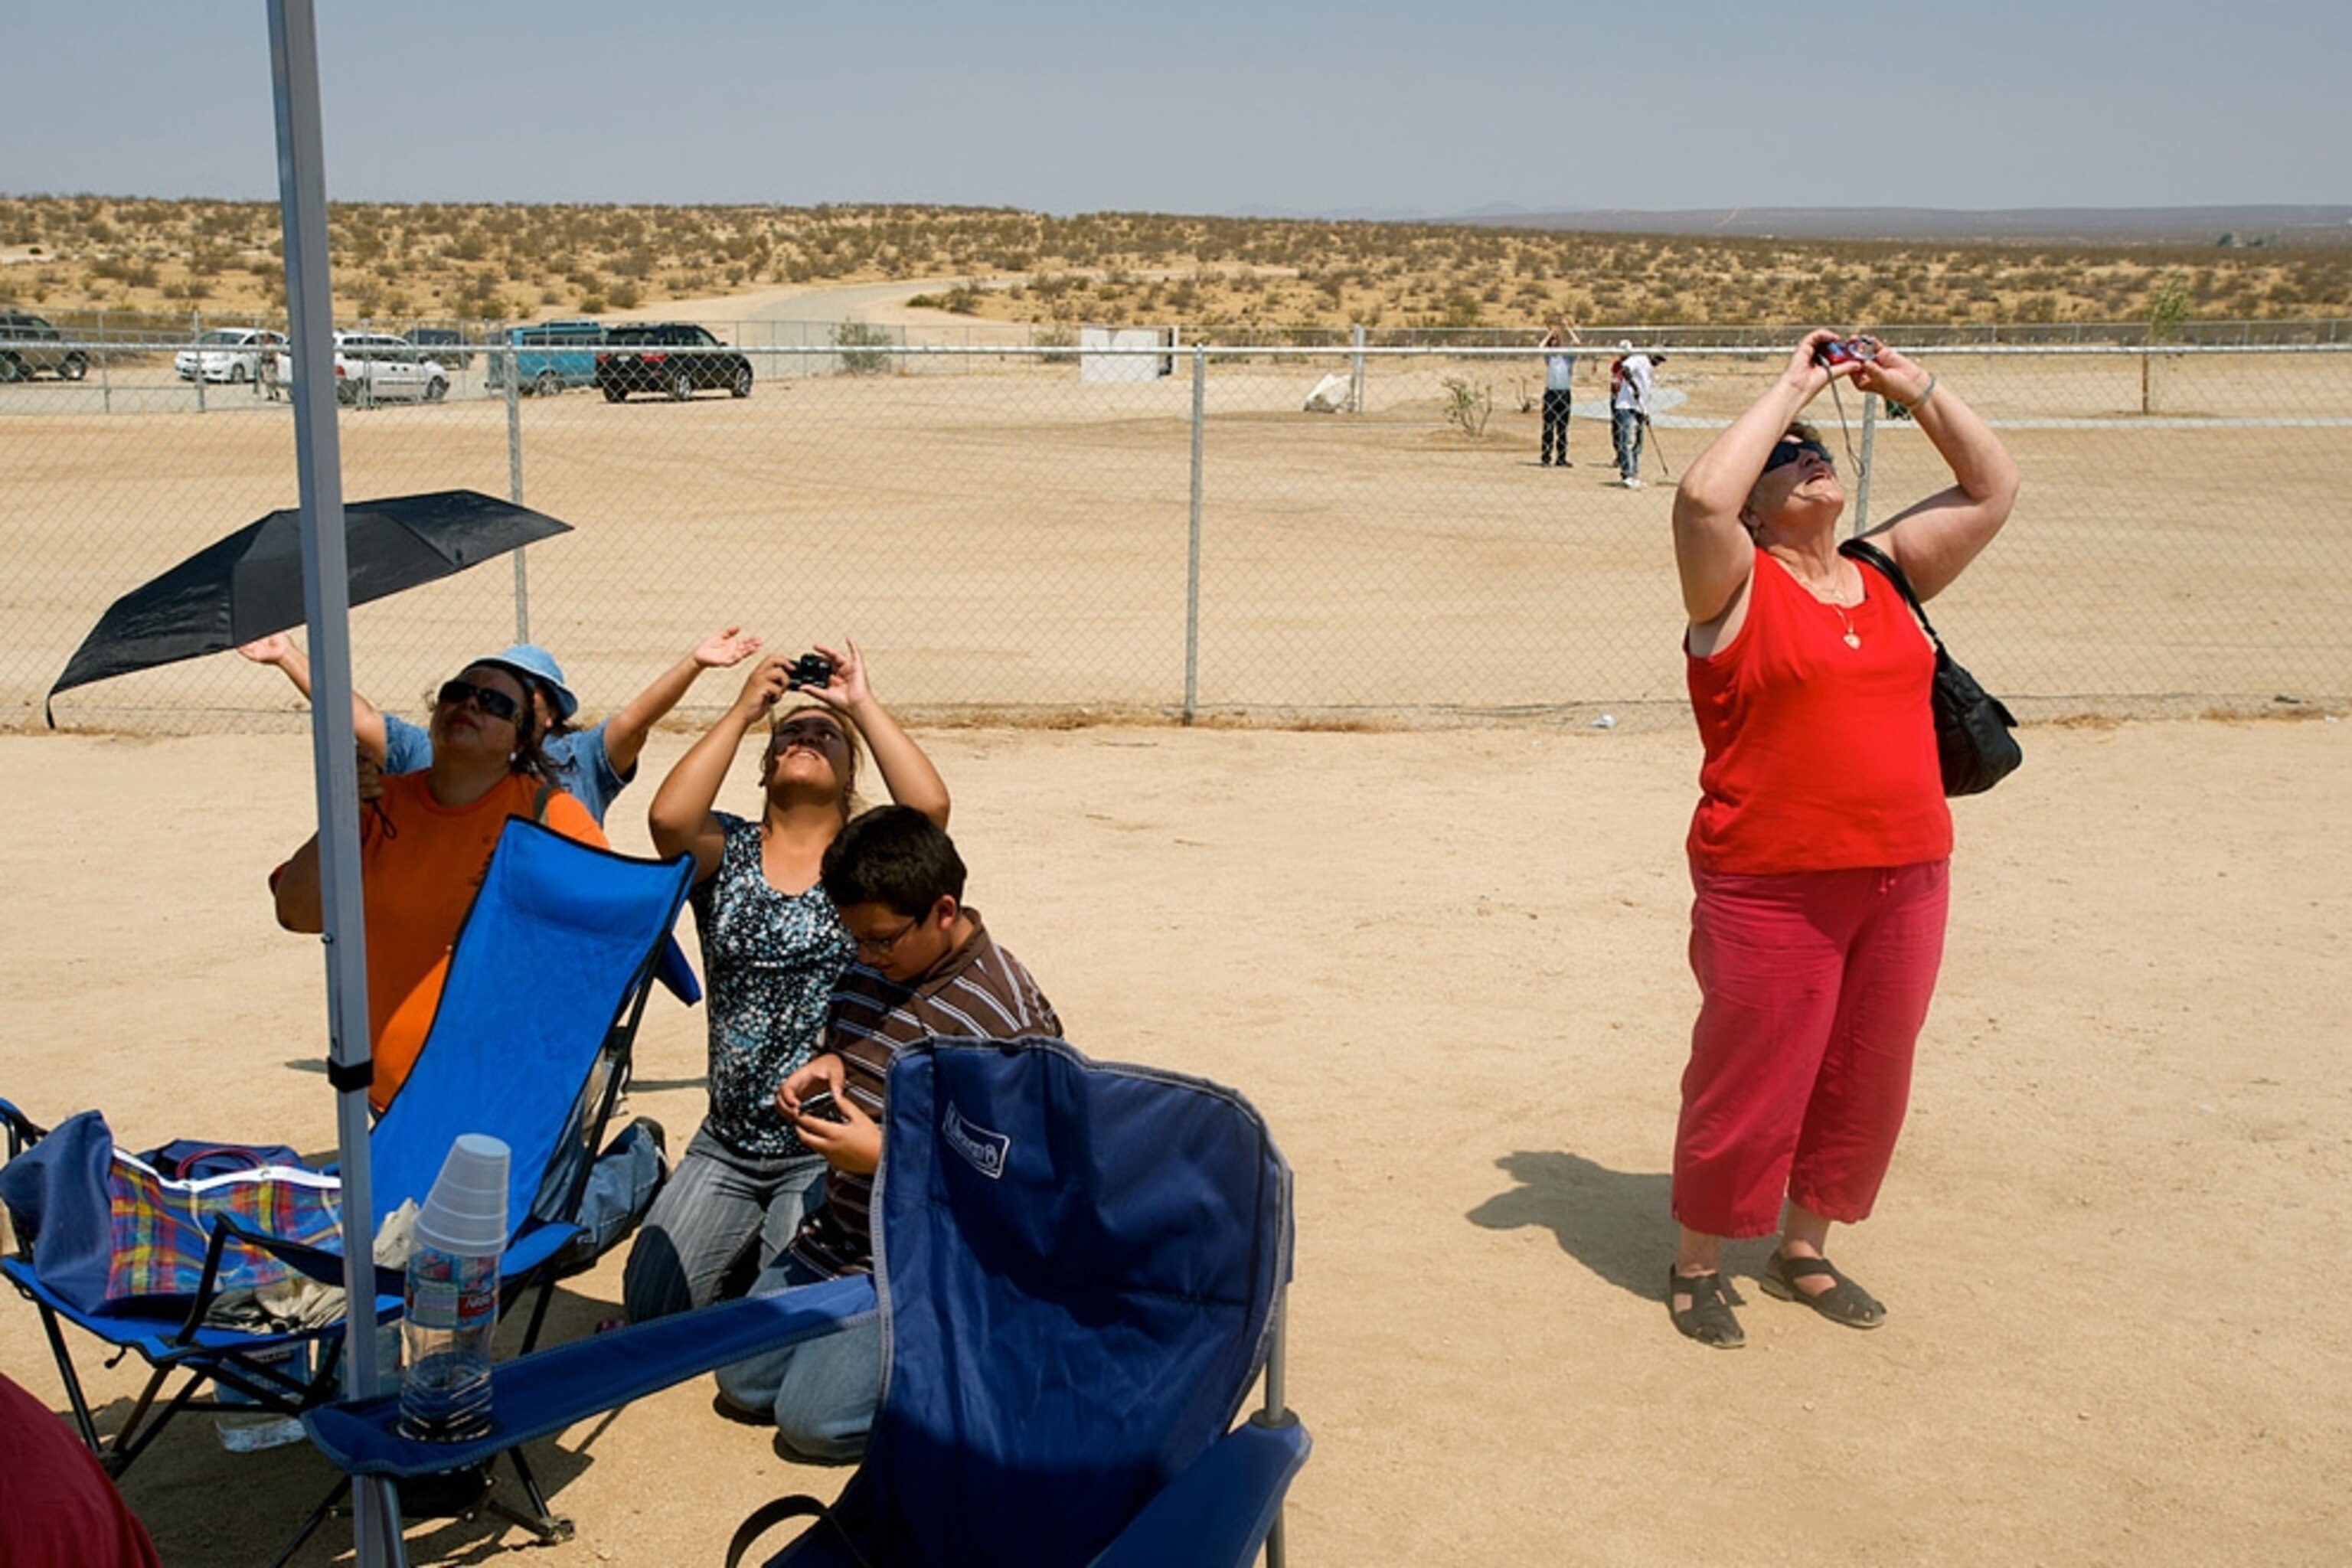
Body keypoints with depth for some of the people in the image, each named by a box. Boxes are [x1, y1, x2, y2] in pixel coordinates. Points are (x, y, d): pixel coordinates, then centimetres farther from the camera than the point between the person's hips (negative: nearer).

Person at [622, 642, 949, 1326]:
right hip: (727, 1148, 3)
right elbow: (667, 816, -19)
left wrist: (862, 704, -13)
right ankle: (742, 1245, 26)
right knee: (649, 1303, -3)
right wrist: (742, 712, -11)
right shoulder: (729, 851, 4)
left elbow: (929, 805, -21)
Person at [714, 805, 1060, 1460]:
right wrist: (825, 1071, -3)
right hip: (835, 1236, 8)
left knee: (815, 1419, -13)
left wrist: (883, 1155, -26)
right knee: (743, 1384, 10)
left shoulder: (1009, 1018, -22)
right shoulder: (870, 972, 2)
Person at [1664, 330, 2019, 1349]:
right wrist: (1792, 388, -13)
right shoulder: (1738, 587, -5)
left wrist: (1917, 391, 7)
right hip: (1772, 889, -6)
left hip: (1905, 878, 6)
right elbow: (1702, 494, -24)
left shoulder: (1888, 573, 12)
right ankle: (1697, 1263, 23)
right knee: (1748, 1081, 4)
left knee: (1864, 1081, 15)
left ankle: (1804, 1251, 34)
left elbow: (1993, 491, 16)